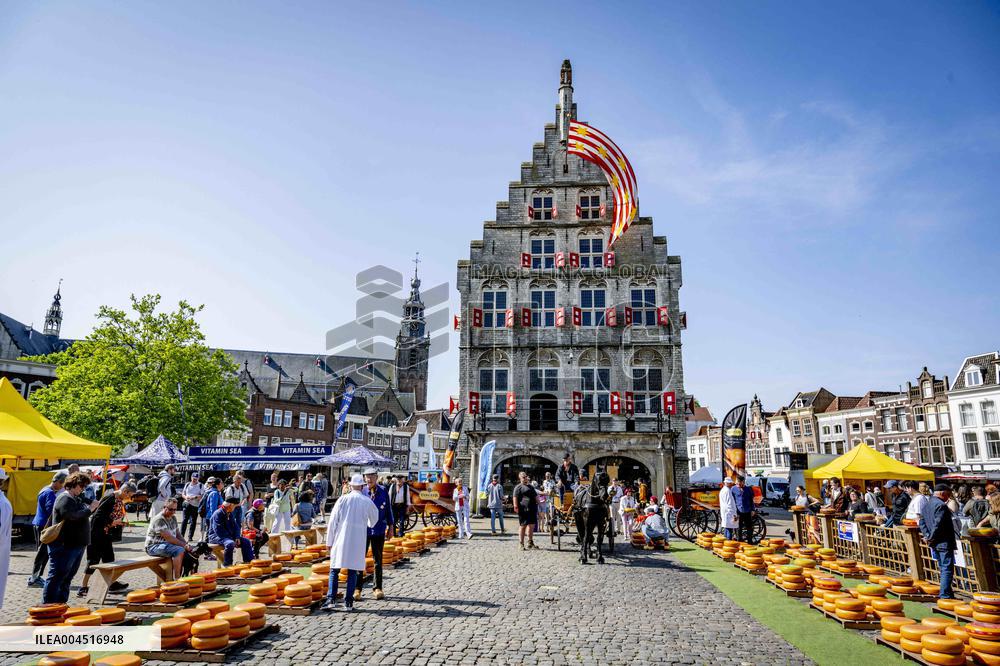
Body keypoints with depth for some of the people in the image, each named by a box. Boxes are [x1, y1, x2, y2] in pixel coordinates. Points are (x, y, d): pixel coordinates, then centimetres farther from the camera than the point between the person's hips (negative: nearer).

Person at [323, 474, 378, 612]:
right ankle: (348, 602, 6)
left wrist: (329, 541, 6)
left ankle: (331, 600, 0)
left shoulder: (343, 499, -3)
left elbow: (333, 521, -2)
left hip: (341, 539, -1)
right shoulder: (367, 502, 1)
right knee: (353, 571, 7)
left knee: (334, 570, 8)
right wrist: (368, 524, 41)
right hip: (358, 541, 1)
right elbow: (374, 519, 18)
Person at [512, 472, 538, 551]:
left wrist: (538, 503, 21)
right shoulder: (518, 487, -1)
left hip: (532, 509, 7)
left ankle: (530, 542, 23)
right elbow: (515, 497, -12)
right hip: (523, 509, -7)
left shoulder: (530, 486, 22)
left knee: (531, 526, 11)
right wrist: (515, 506, -23)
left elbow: (535, 496, 29)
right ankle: (521, 544, 3)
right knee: (523, 526, -3)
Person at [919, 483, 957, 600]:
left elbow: (922, 521, 14)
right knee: (947, 569, -4)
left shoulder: (926, 504, 13)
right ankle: (945, 595, -5)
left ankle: (945, 593, 23)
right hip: (944, 542, -9)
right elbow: (938, 525, -22)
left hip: (935, 543, 9)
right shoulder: (941, 505, -17)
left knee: (943, 568, 17)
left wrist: (927, 536, 5)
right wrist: (931, 538, -12)